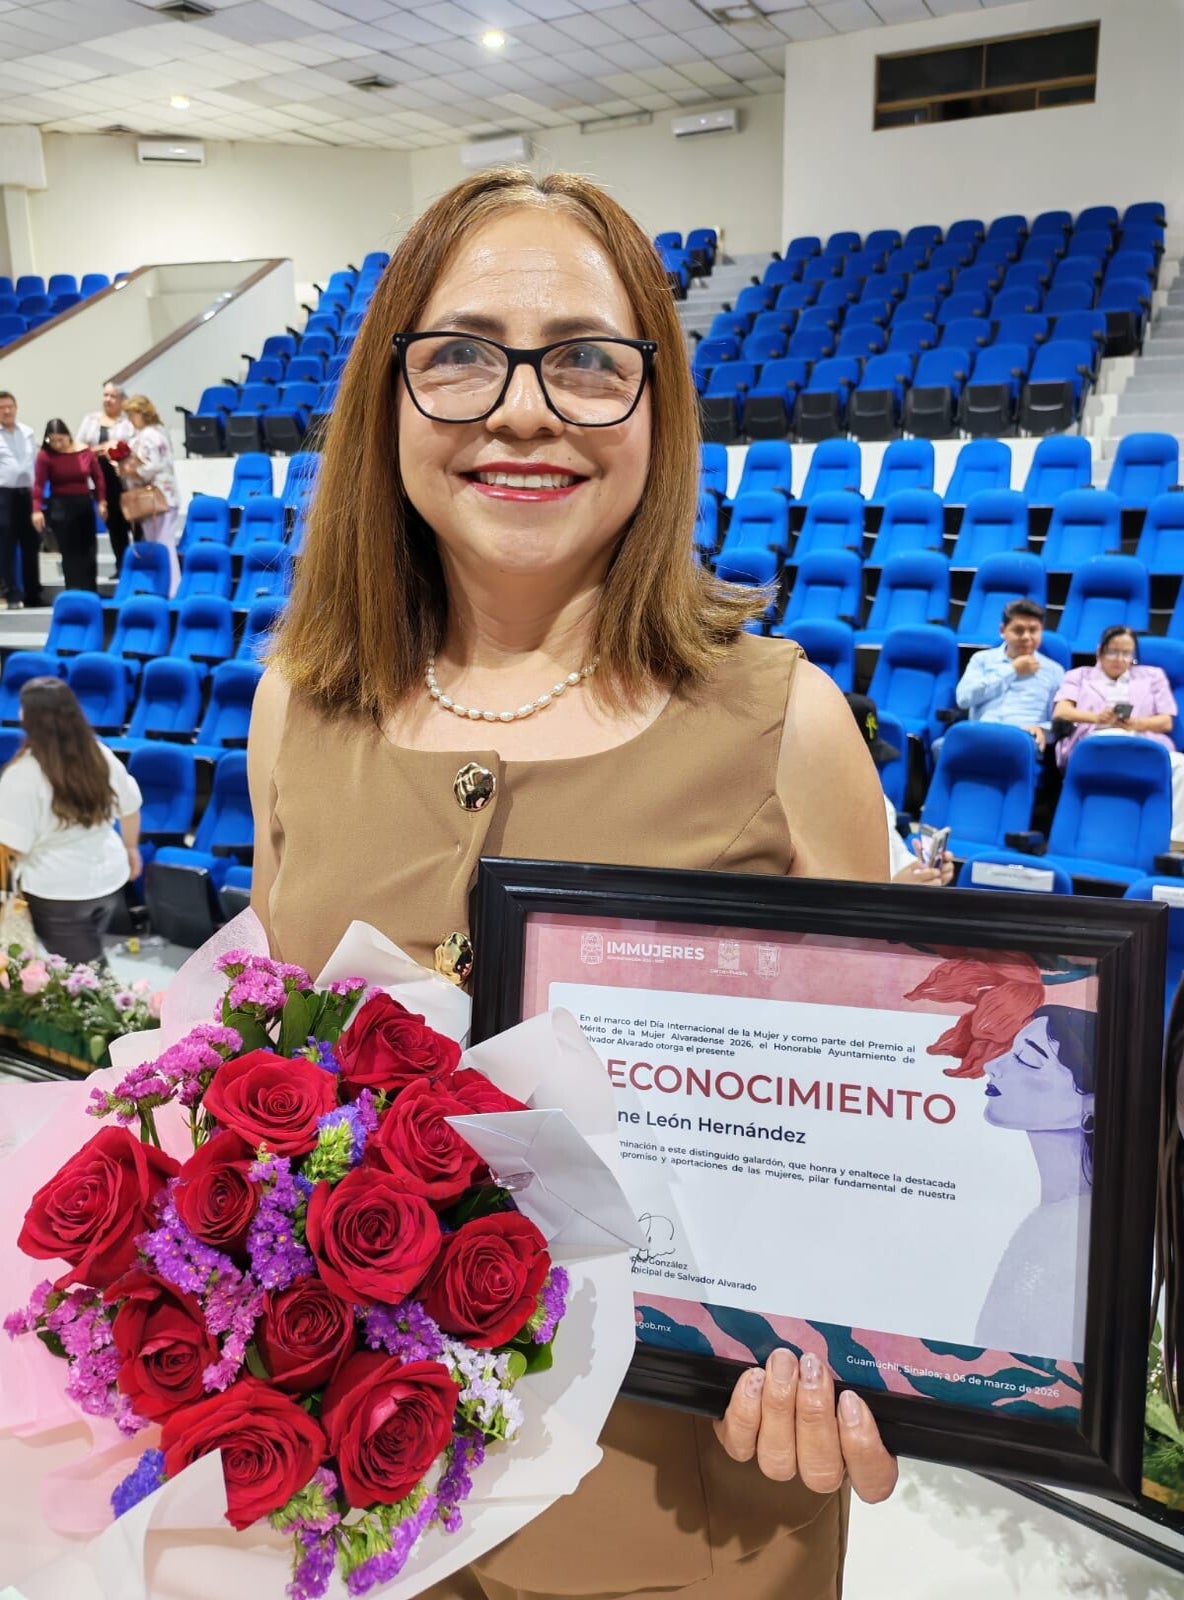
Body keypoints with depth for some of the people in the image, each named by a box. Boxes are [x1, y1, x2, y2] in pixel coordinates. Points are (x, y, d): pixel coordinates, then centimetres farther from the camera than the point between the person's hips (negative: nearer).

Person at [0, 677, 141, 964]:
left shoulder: (23, 773, -21)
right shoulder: (100, 754, -4)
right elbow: (130, 806, 9)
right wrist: (130, 848, 25)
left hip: (56, 892, -6)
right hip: (108, 878, 6)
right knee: (87, 957, 26)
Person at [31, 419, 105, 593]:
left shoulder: (86, 452, 0)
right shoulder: (45, 455, -8)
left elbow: (98, 477, 6)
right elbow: (39, 484, -13)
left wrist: (101, 501, -3)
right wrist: (37, 510, -23)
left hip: (84, 503, 3)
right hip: (60, 506, -3)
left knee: (88, 550, 10)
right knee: (70, 551, -5)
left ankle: (91, 592, 23)